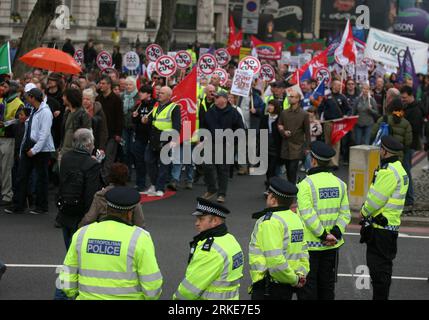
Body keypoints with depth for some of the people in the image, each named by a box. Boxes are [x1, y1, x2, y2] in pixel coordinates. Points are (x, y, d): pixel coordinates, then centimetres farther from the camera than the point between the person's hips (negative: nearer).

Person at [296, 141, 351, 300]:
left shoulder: (306, 184, -15)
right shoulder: (339, 183, 3)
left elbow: (308, 215, -21)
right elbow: (345, 214, 0)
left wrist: (323, 234, -17)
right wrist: (336, 233, -8)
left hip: (310, 245, -5)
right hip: (332, 246, 5)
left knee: (307, 286, 3)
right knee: (327, 285, 17)